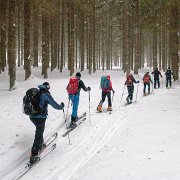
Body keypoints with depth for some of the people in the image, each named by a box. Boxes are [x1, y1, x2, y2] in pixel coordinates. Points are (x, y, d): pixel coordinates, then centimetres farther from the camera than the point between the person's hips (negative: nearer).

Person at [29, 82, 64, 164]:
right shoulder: (46, 95, -11)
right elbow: (55, 105, -8)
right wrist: (61, 106, 12)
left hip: (32, 116, 7)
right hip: (40, 117, -7)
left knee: (39, 130, 32)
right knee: (38, 135, 1)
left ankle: (40, 145, 46)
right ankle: (33, 155, 2)